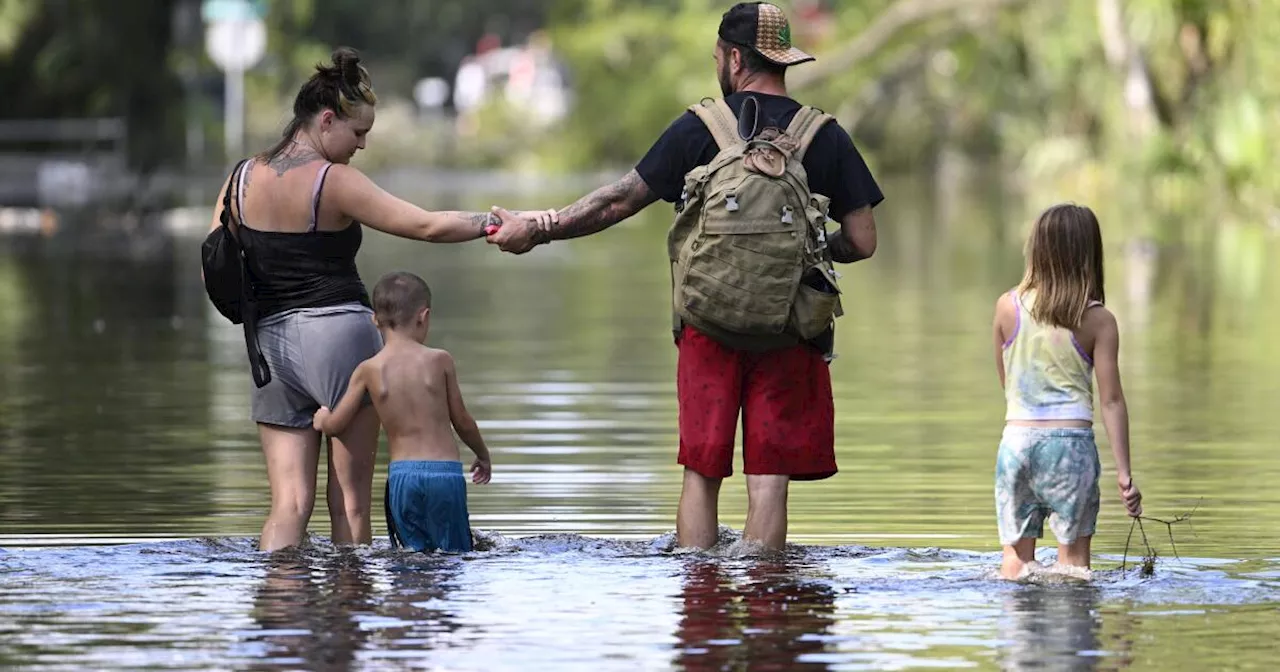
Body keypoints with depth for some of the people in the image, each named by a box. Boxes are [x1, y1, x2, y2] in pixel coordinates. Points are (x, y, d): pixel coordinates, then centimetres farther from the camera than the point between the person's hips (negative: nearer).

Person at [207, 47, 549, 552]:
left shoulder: (243, 180, 6)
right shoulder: (333, 181, -10)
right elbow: (427, 226, -12)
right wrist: (498, 222, -5)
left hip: (271, 343, 5)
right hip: (341, 333, -4)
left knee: (289, 504, 1)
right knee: (351, 502, 4)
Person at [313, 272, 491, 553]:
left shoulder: (368, 370, 2)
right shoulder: (440, 361, 0)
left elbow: (335, 425, 7)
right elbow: (461, 420, 8)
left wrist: (321, 418, 32)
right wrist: (483, 455, 27)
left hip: (401, 474, 2)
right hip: (445, 471, -2)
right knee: (455, 555, 0)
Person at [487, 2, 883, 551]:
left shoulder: (698, 129, -1)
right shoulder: (825, 136, 1)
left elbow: (621, 201, 3)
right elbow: (862, 242, 0)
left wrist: (537, 231, 13)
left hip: (708, 325, 0)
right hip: (789, 333, 0)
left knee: (701, 474, 8)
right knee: (768, 479, 1)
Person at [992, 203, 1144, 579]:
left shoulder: (1008, 306, 1)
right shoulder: (1098, 321, -5)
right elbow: (1111, 400, -5)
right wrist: (1124, 472, -2)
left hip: (1017, 437, 2)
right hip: (1071, 440, -2)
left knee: (1016, 555, 8)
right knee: (1073, 556, 4)